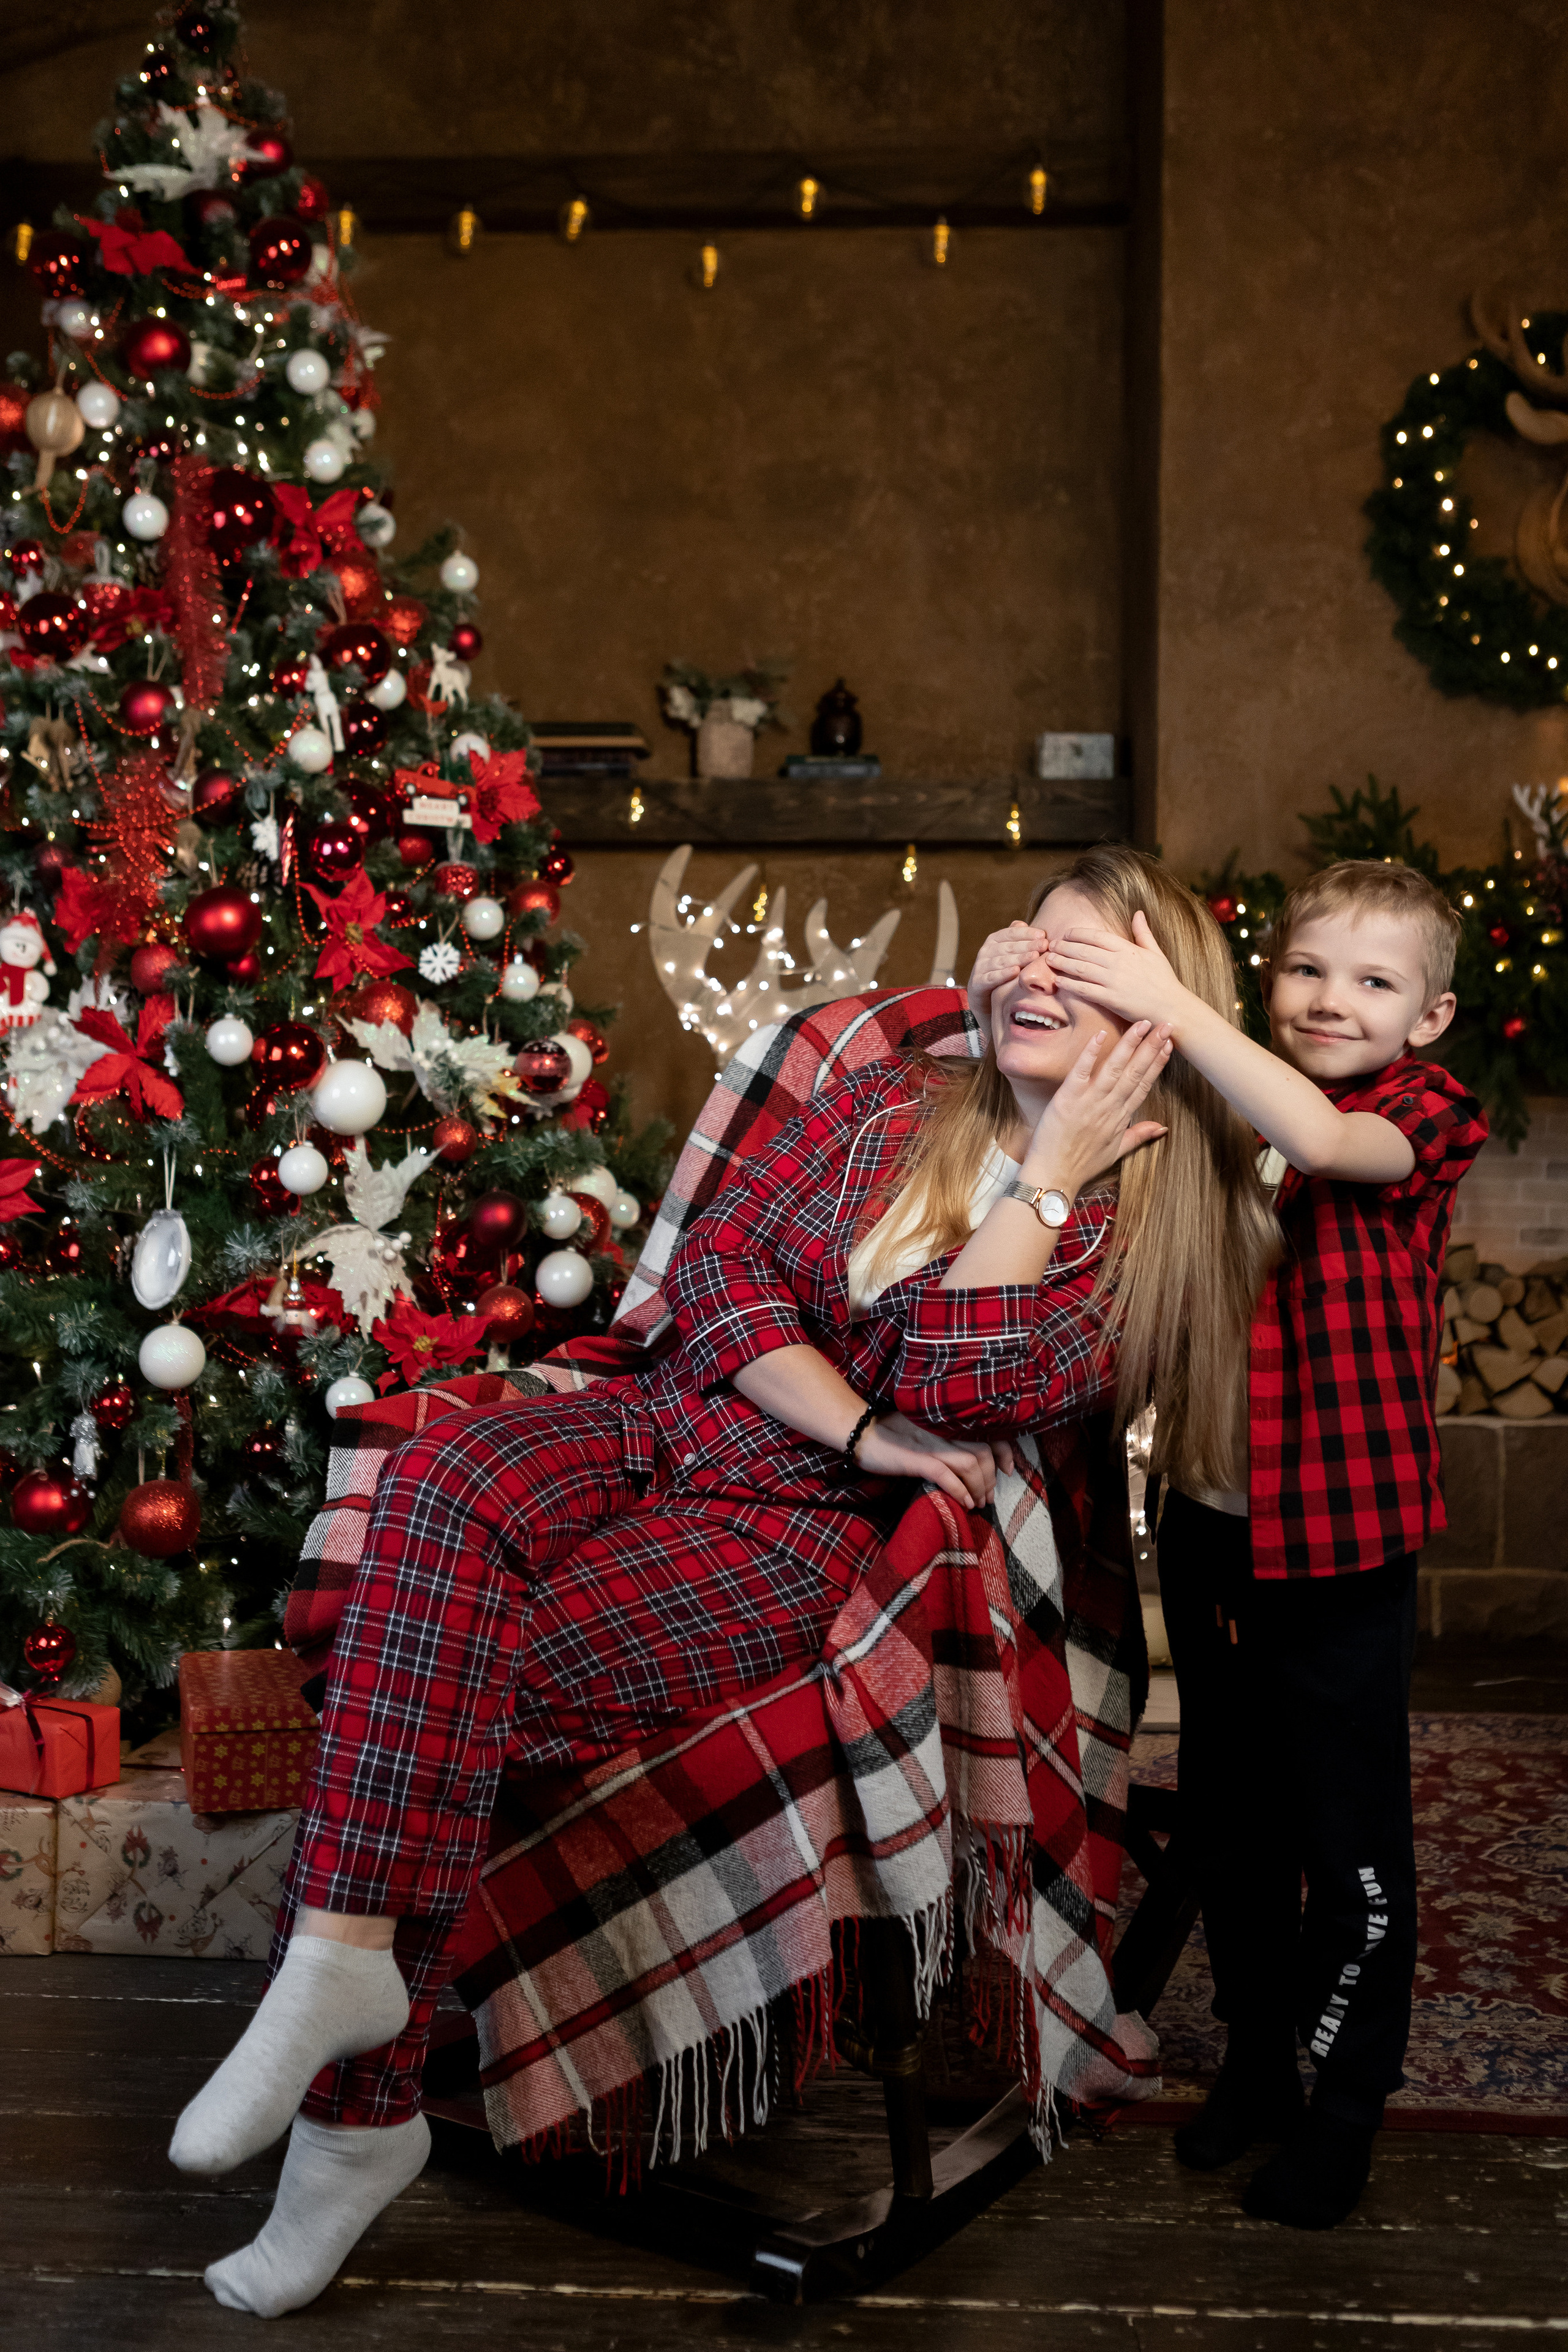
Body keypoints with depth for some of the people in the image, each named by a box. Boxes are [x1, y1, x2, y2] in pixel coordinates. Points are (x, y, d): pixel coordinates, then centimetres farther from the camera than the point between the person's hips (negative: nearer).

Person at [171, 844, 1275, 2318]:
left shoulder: (1146, 1231, 1)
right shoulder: (890, 1104, 13)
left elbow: (950, 1392, -15)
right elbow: (716, 1263, 3)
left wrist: (1048, 1173, -11)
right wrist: (863, 1430, -9)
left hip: (810, 1534, -4)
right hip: (676, 1420, 4)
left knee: (458, 1674, -24)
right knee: (444, 1488, -29)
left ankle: (357, 2112, -11)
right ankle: (347, 1963, -29)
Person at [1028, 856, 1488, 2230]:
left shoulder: (1423, 1114, -8)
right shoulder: (1223, 1113, 6)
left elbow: (1323, 1138, -31)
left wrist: (1168, 1005, -33)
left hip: (1343, 1550, -5)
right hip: (1210, 1528, 5)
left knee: (1352, 1844, 7)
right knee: (1229, 1819, 19)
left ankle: (1347, 2104, 27)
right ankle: (1255, 2055, 39)